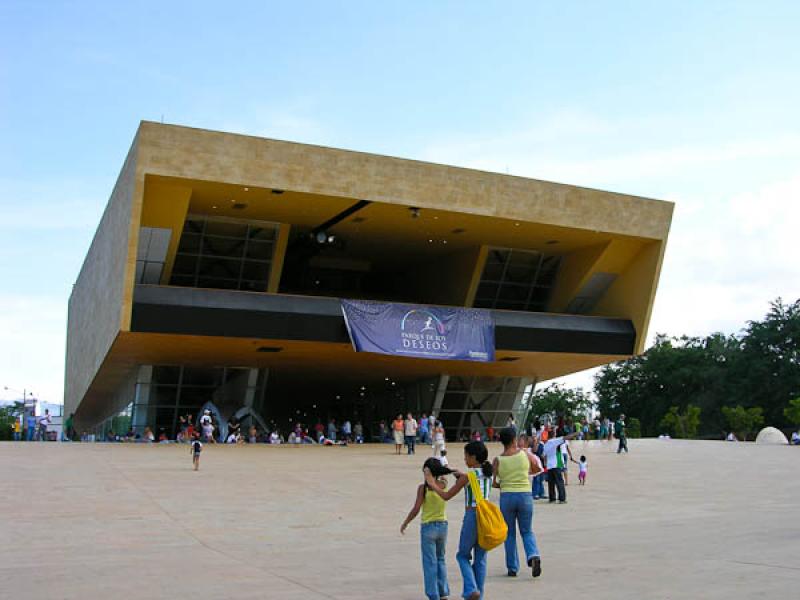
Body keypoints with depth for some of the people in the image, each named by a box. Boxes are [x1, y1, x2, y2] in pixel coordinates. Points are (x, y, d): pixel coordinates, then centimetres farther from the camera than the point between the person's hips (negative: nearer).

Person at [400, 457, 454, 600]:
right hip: (443, 526, 4)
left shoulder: (423, 487, -14)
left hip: (428, 527, -4)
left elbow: (416, 509, -13)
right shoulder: (444, 485, -2)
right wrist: (440, 473, 10)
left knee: (430, 563, 5)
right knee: (440, 559, 20)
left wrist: (405, 523, -3)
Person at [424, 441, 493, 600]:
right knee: (480, 559, 13)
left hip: (472, 517, -5)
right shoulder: (488, 474, 6)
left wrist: (431, 483, 4)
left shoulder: (467, 476, -12)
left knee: (463, 555, 13)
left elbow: (446, 496, -6)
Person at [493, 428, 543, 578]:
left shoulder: (498, 460, -7)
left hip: (507, 497, -1)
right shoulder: (525, 454, -3)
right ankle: (533, 555, -12)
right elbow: (537, 469, 12)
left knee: (509, 534, 14)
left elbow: (493, 483, -4)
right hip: (525, 495, 1)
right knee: (527, 531, 14)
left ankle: (512, 568, 16)